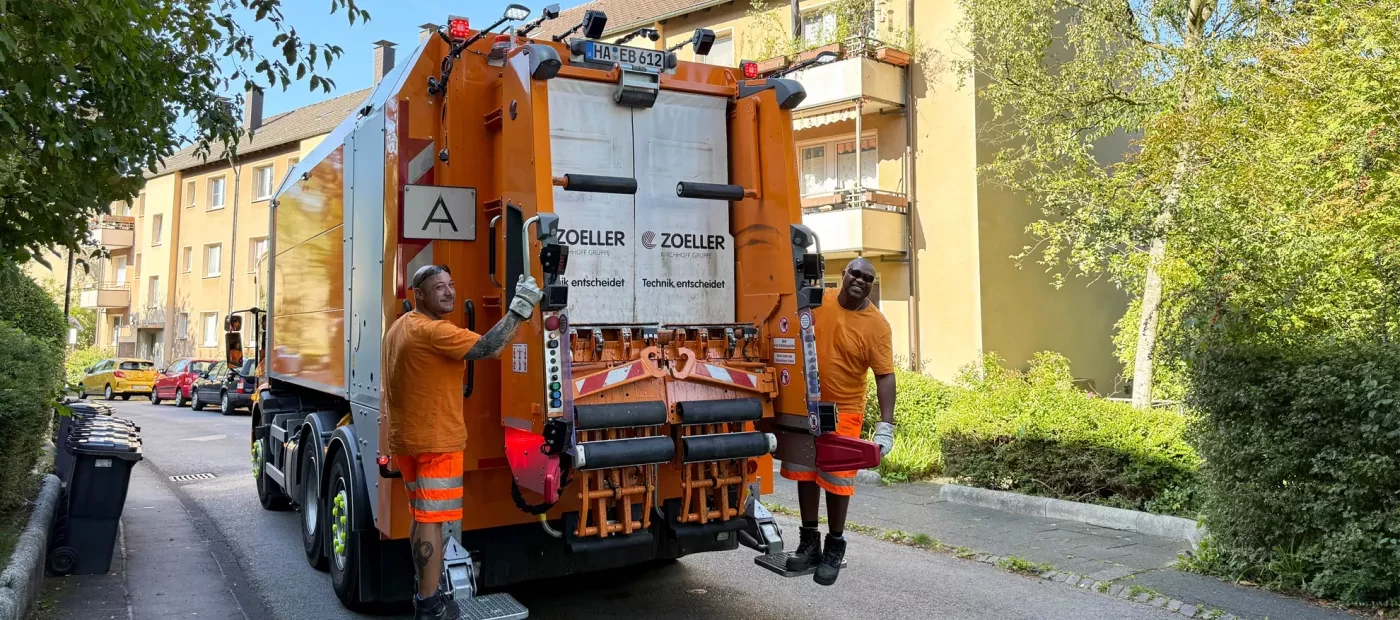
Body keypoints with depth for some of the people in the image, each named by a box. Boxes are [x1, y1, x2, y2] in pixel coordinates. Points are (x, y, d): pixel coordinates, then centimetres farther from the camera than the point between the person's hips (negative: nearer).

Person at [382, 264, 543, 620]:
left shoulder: (399, 328, 12)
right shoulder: (432, 331, -21)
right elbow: (489, 348, -31)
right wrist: (520, 307, -28)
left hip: (405, 439, 10)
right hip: (436, 440, -10)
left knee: (420, 516, 18)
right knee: (431, 520, -5)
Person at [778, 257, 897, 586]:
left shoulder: (877, 325, -13)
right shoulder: (818, 300, -4)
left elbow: (885, 376, -15)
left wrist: (886, 426, -22)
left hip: (843, 411, -3)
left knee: (837, 480, 4)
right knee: (805, 473, 12)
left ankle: (835, 548, 22)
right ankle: (809, 540, 28)